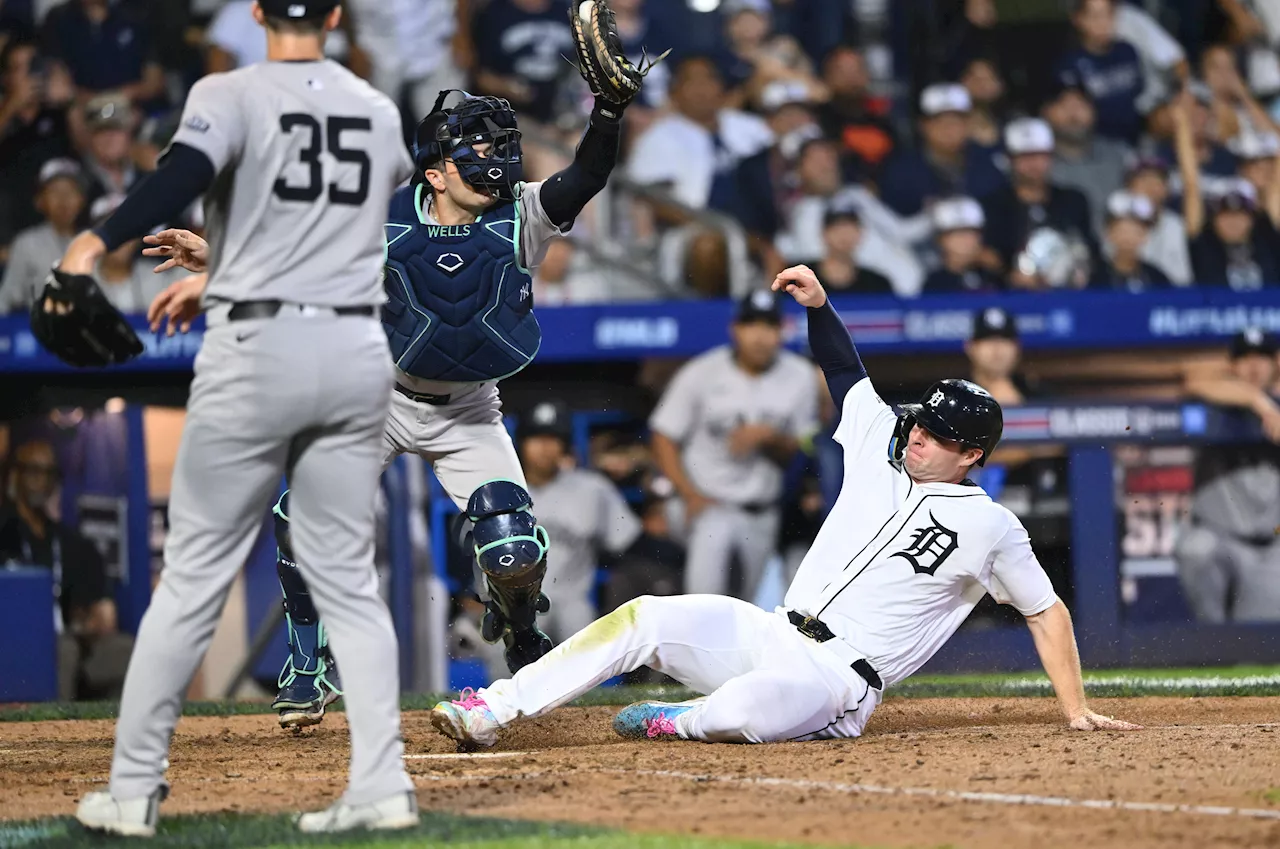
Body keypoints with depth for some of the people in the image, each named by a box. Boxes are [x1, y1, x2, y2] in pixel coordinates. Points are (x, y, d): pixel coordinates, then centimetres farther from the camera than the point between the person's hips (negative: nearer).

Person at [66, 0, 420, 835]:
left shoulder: (231, 95, -5)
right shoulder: (380, 112, 12)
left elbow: (186, 172, -26)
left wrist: (99, 243, -39)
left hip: (256, 355, -4)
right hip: (356, 353, 4)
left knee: (194, 576, 2)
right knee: (348, 578, 9)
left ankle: (134, 790, 4)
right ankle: (382, 784, -1)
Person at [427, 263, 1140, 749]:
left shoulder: (992, 528, -1)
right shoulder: (882, 451, 15)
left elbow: (1048, 611, 4)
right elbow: (846, 372, 22)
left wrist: (1077, 710, 0)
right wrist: (818, 303, 8)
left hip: (838, 682, -6)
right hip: (771, 636, 6)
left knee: (744, 710, -39)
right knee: (645, 618, -13)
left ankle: (677, 722, -5)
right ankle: (492, 711, -14)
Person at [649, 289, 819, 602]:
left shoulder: (800, 377, -2)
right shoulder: (701, 374, -10)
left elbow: (801, 451, 2)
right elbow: (664, 438, -5)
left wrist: (769, 437, -20)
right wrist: (691, 495, -15)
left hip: (763, 514, 4)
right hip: (709, 504, -4)